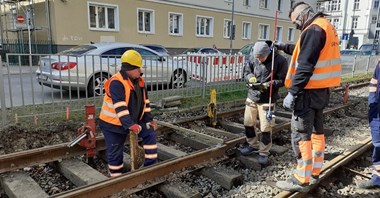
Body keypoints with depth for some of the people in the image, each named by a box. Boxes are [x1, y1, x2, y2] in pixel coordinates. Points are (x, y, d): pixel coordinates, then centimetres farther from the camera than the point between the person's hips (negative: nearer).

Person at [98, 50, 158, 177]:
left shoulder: (139, 81, 0)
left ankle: (150, 164, 6)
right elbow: (120, 107, -33)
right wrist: (130, 125, -38)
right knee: (115, 153, 3)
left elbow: (145, 101, 7)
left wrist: (149, 119, 4)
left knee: (150, 133, -4)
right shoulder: (116, 83, -26)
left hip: (133, 120, 7)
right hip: (112, 124, -7)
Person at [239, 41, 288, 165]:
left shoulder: (280, 60, -13)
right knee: (248, 123, 13)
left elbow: (282, 80, -10)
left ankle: (264, 153, 19)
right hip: (252, 96, 5)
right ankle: (253, 145, 36)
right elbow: (246, 71, 9)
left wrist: (267, 85, -22)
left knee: (265, 128, 1)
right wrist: (250, 77, -13)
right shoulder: (253, 58, -4)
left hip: (267, 99, -4)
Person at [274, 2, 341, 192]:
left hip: (309, 91, -10)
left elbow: (305, 66, -24)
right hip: (321, 89, 10)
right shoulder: (326, 27, 15)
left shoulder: (313, 30, -17)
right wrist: (285, 47, 24)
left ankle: (302, 180, 4)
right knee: (316, 131, 15)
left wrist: (292, 92, -23)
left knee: (301, 135, -4)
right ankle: (314, 172, 27)